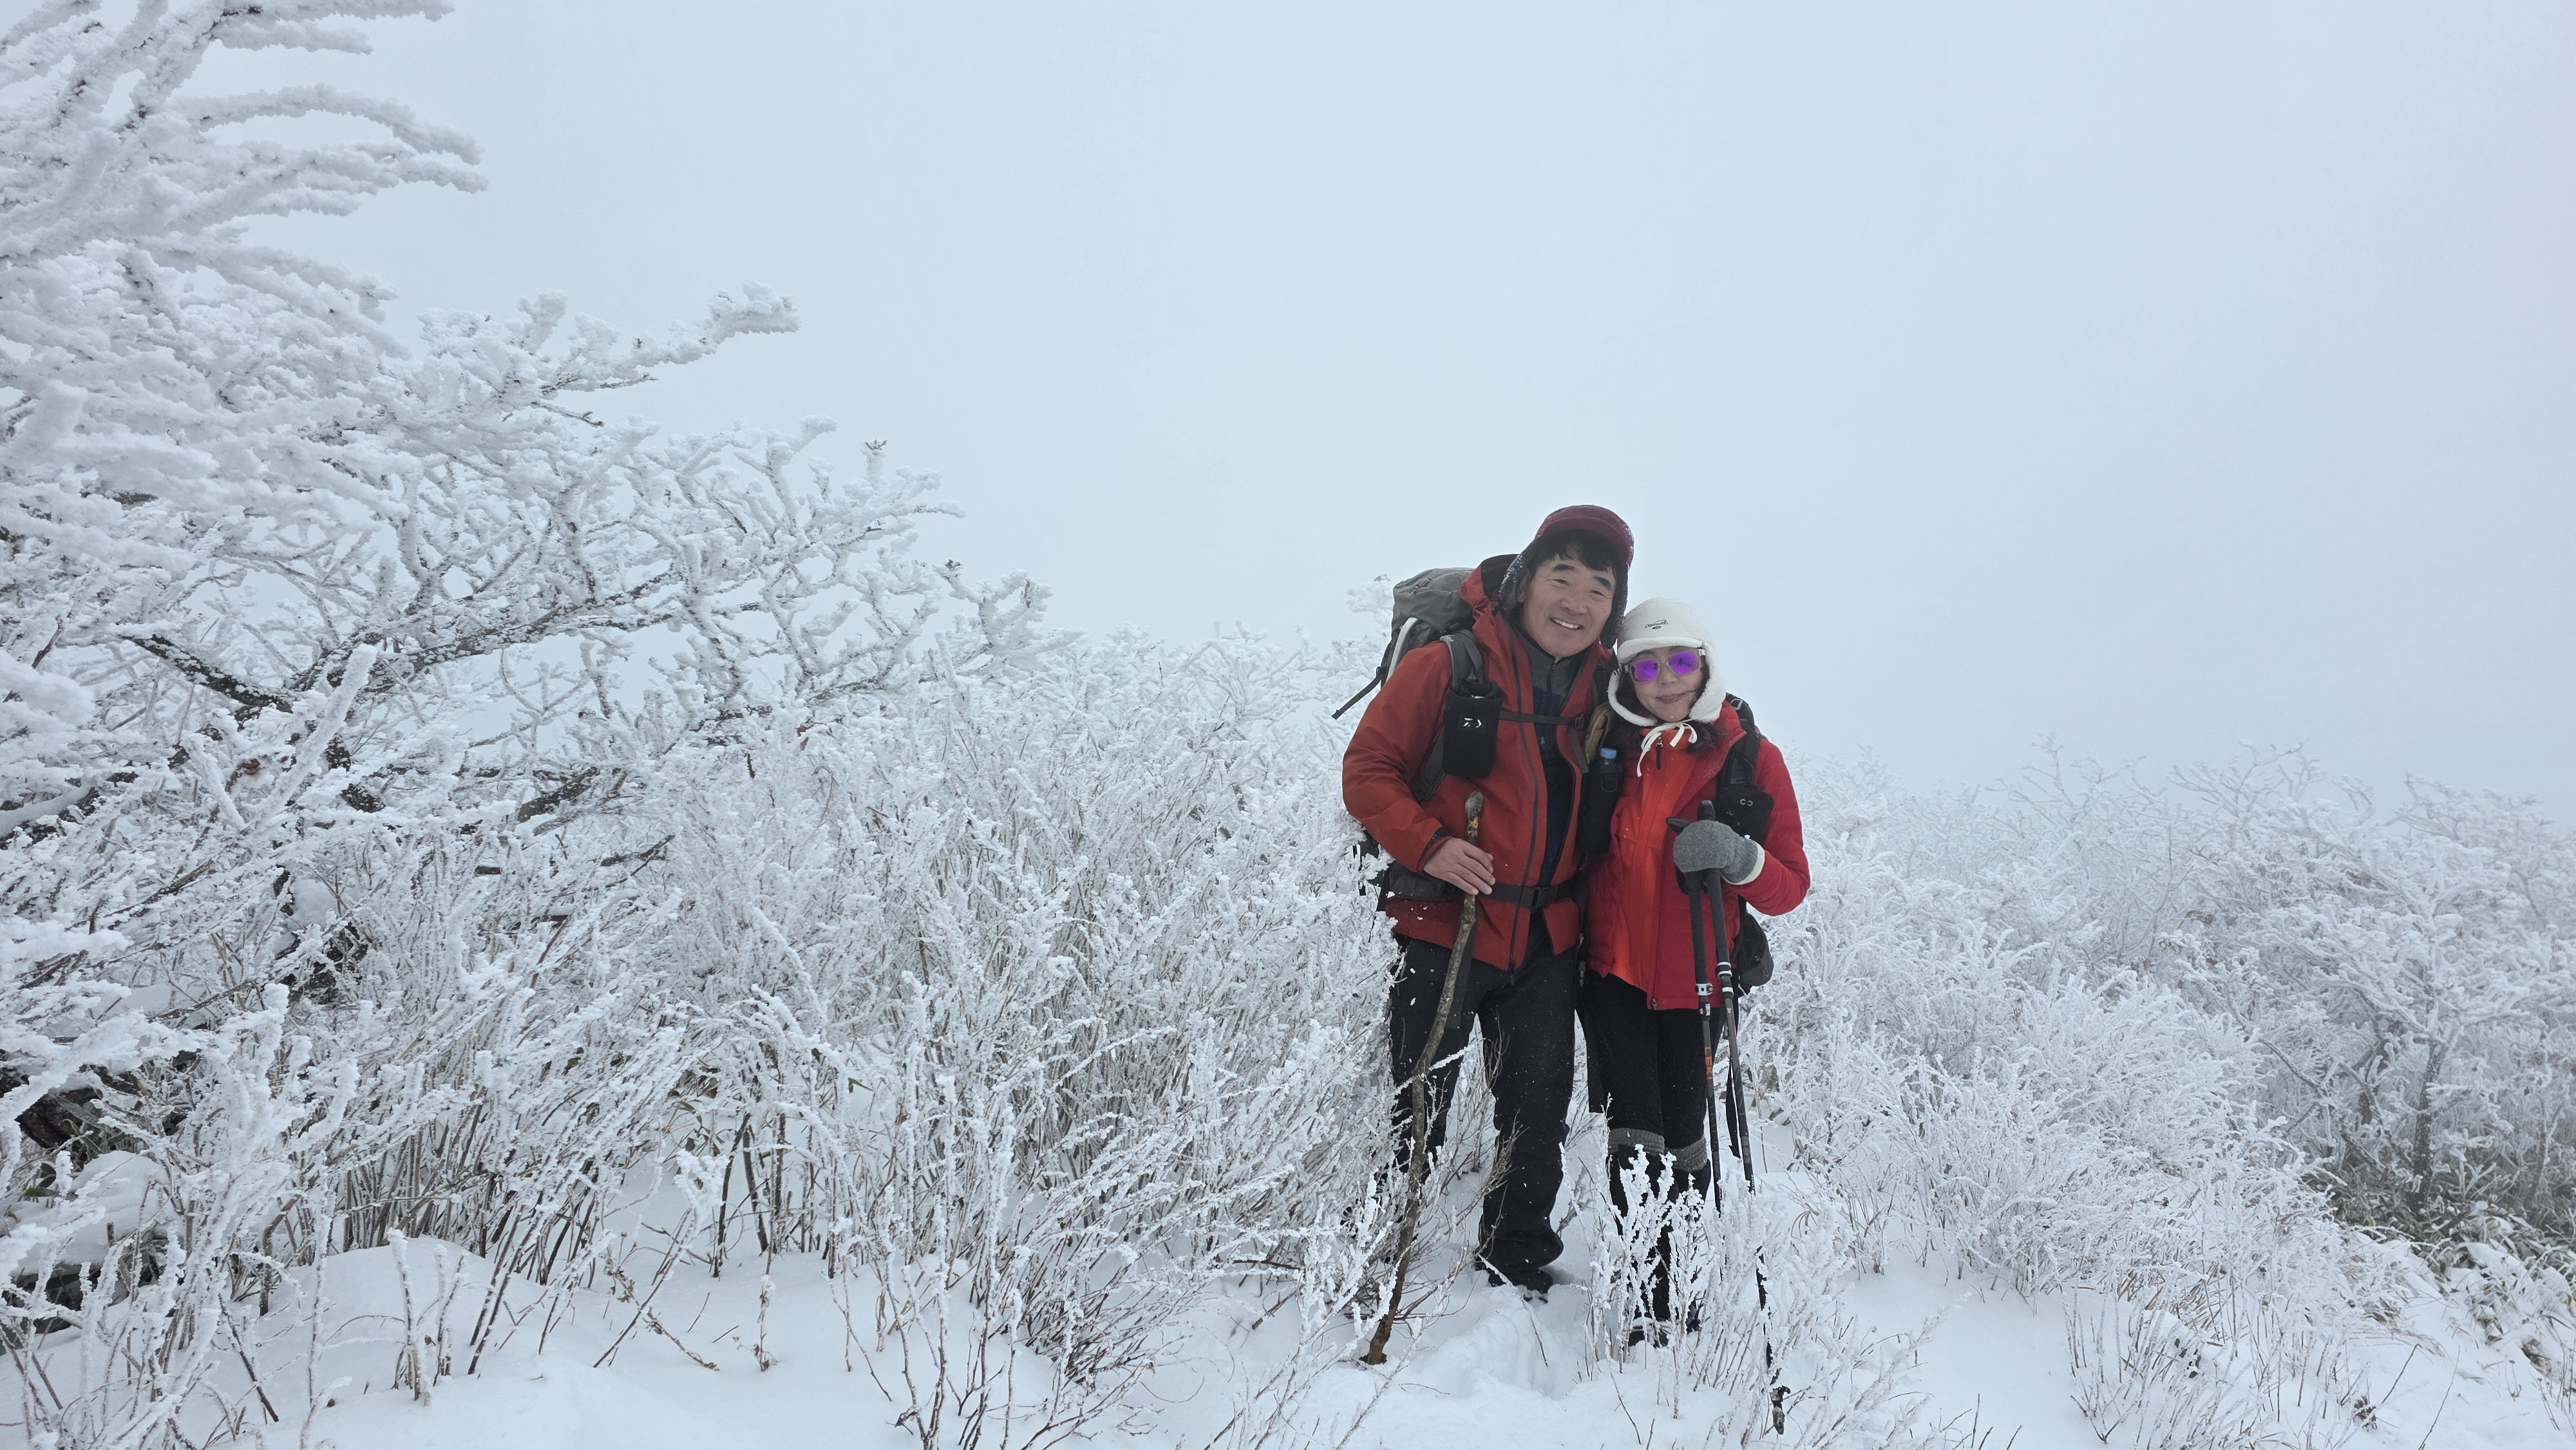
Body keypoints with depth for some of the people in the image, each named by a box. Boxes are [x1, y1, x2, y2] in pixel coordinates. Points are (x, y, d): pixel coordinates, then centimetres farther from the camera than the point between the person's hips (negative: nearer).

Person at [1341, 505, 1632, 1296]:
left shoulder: (1603, 687, 7)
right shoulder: (1449, 665, -9)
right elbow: (1367, 767, -7)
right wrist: (1426, 843, -21)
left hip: (1547, 941, 5)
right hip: (1444, 928, -4)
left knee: (1539, 1118, 11)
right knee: (1418, 1116, 3)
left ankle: (1518, 1269, 29)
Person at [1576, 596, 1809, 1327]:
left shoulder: (1752, 759, -1)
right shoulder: (1603, 746, 1)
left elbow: (1790, 885, -2)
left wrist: (1739, 858, -22)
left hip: (1695, 982, 0)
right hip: (1612, 970, 0)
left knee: (1683, 1136, 7)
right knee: (1636, 1137, -9)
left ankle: (1689, 1275, 28)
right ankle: (1652, 1300, -2)